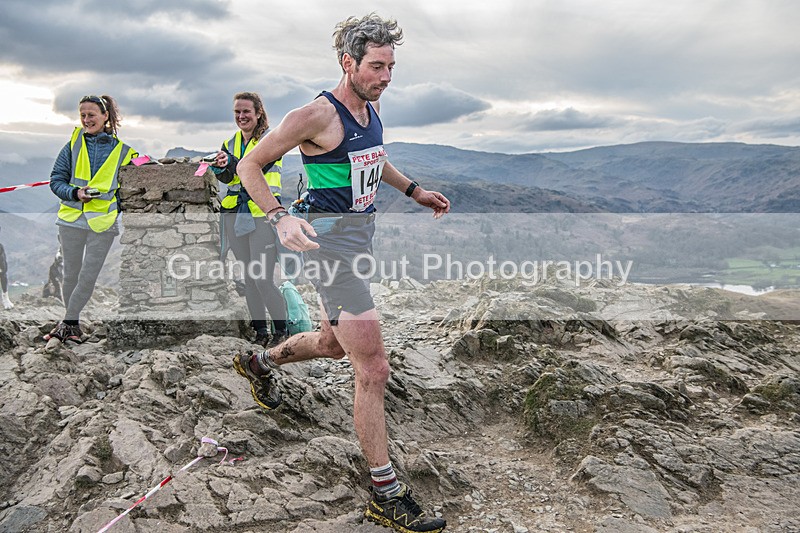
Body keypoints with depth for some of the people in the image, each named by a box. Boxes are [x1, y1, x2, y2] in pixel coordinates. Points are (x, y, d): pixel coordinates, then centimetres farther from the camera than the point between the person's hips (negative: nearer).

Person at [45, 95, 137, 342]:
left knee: (88, 277, 0)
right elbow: (56, 180, 4)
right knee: (71, 274, 10)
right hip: (71, 219, 1)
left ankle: (67, 323, 17)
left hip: (103, 222, -1)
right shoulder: (74, 143, 5)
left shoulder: (122, 150, 3)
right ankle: (73, 324, 26)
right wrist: (75, 193, -13)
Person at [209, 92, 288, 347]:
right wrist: (219, 168, -23)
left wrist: (232, 162, -35)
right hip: (235, 215, 6)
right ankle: (260, 330, 19)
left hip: (263, 214, -6)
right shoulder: (230, 143, 14)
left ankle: (281, 330, 5)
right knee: (249, 278, 9)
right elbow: (226, 177, -1)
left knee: (263, 279, -10)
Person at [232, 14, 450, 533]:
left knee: (334, 343, 26)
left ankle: (260, 362, 54)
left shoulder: (372, 108, 10)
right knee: (373, 369, -10)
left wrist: (414, 190, 20)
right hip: (330, 240, -9)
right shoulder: (318, 115, -16)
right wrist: (280, 217, -27)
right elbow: (250, 165, -12)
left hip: (361, 235, 9)